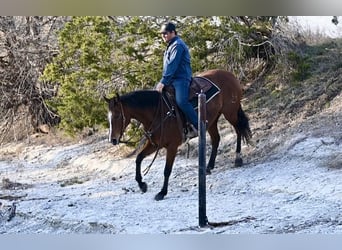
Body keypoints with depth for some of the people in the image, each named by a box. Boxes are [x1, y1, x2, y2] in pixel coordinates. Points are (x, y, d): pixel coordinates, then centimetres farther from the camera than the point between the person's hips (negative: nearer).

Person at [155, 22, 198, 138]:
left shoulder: (177, 45, -12)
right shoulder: (171, 45, 21)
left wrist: (163, 82, -25)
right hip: (172, 79, 11)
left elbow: (172, 65, -20)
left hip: (181, 78, -11)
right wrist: (162, 81, 16)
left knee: (181, 101, -30)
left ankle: (197, 125, -23)